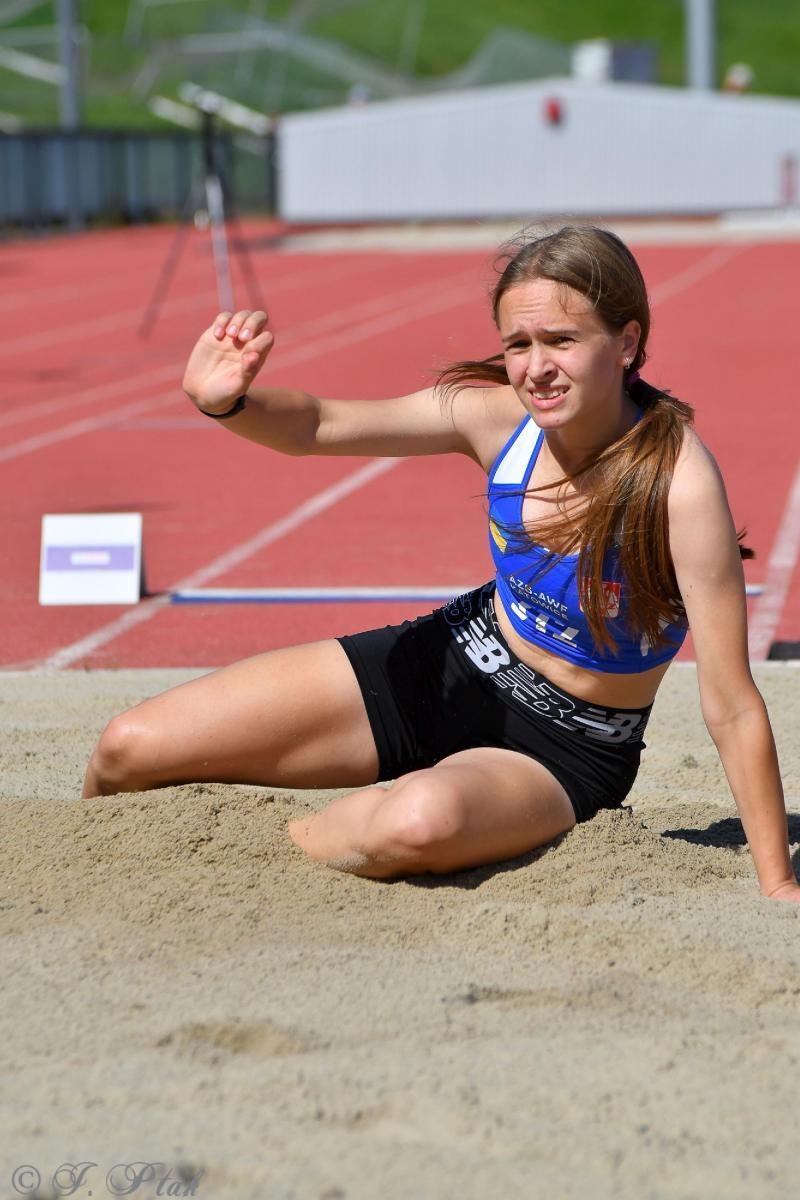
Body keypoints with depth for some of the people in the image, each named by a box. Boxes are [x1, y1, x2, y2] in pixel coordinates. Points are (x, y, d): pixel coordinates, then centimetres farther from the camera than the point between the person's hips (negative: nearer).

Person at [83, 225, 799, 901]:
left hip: (564, 750, -5)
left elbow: (732, 708, -24)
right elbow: (316, 427, -6)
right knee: (130, 752, -2)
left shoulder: (676, 482, -28)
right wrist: (227, 402, -29)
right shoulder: (498, 415, -14)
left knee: (424, 820, -42)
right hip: (451, 668, 5)